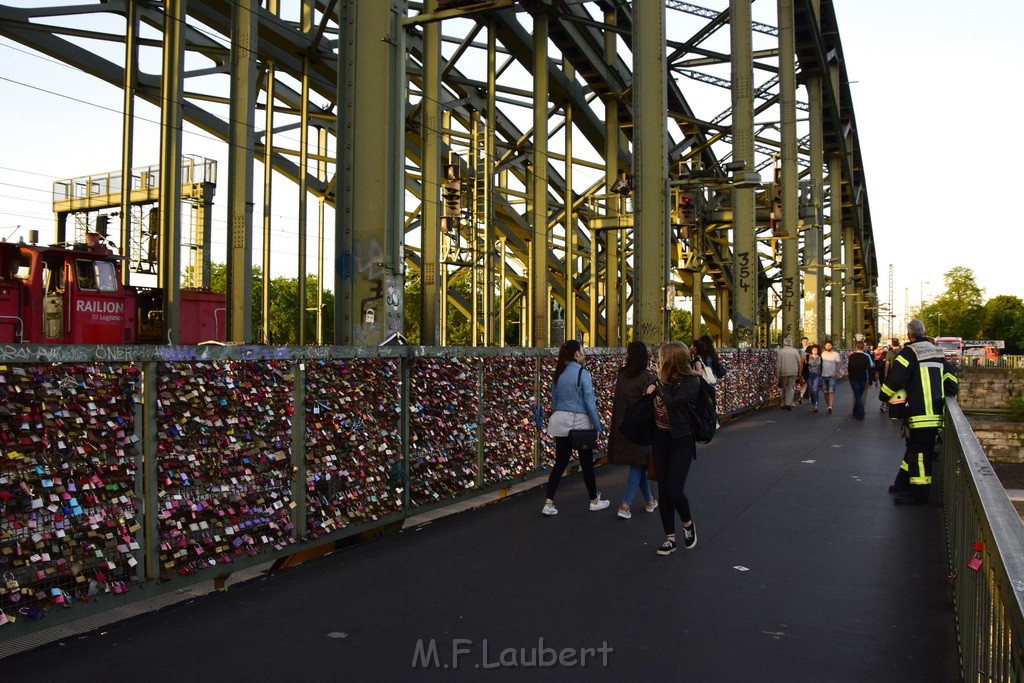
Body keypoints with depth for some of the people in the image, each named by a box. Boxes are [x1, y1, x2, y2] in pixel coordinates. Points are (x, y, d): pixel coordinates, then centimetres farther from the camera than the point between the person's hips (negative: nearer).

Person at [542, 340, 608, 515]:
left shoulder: (559, 374, 7)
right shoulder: (582, 373, -12)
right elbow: (590, 402, -13)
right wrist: (598, 426, -7)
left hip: (561, 422, 6)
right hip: (579, 422, -5)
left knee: (560, 463, 8)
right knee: (586, 463, 9)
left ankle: (549, 504, 2)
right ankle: (594, 501, 23)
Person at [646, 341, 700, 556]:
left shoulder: (692, 381, -14)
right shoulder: (663, 379, 2)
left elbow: (672, 401, -29)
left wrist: (662, 381, -17)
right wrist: (650, 391, -8)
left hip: (681, 442, -5)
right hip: (660, 440, 6)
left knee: (674, 491, -10)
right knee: (663, 492, 7)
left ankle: (688, 524, 21)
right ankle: (670, 538, 19)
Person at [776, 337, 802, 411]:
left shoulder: (780, 351, -5)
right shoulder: (795, 351, 0)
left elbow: (778, 363, -6)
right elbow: (799, 363, 4)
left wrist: (778, 374, -1)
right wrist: (799, 372, 15)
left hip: (783, 372, 0)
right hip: (793, 372, 0)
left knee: (784, 388, 12)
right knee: (790, 388, 3)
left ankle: (784, 404, 18)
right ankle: (789, 403, -8)